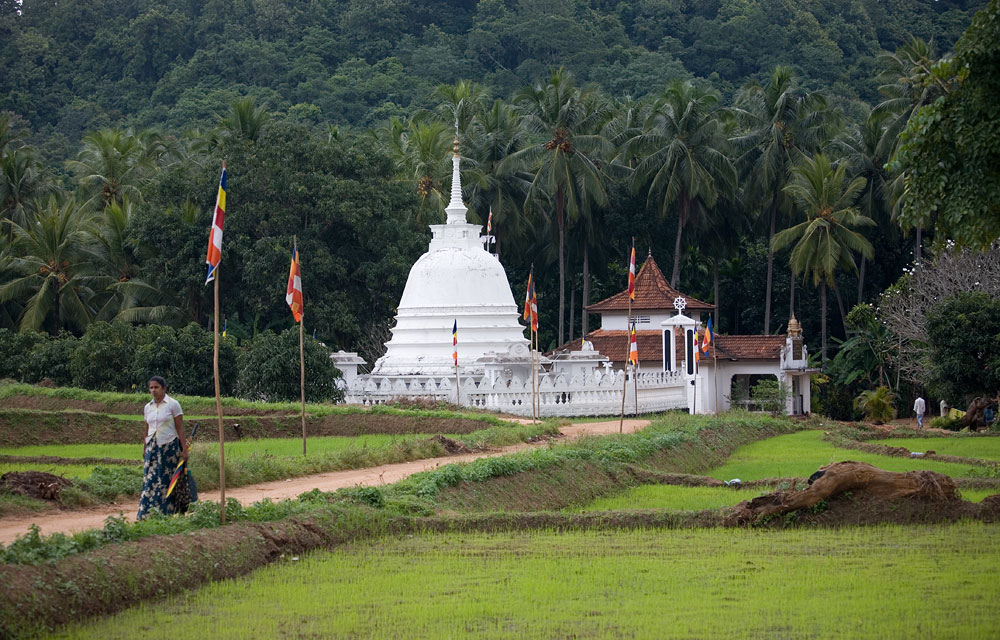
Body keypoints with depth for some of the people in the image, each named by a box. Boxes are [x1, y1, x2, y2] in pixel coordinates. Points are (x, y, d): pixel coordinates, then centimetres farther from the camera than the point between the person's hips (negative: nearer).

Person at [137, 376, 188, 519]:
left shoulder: (173, 405, -3)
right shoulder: (148, 407, 11)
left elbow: (180, 428, -4)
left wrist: (184, 449, -8)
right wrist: (144, 450, 16)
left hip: (169, 446, -4)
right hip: (152, 447, 4)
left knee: (166, 479, -3)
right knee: (150, 479, -3)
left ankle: (166, 512, 2)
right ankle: (147, 513, -4)